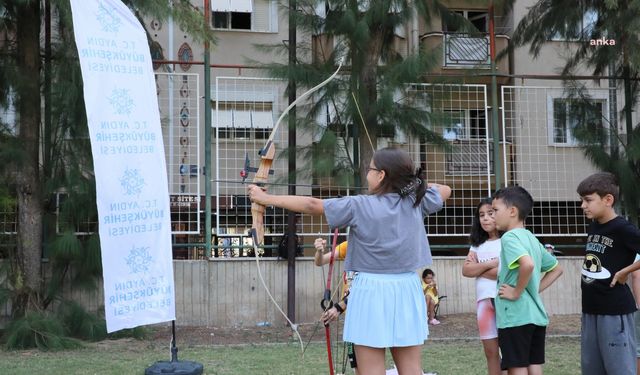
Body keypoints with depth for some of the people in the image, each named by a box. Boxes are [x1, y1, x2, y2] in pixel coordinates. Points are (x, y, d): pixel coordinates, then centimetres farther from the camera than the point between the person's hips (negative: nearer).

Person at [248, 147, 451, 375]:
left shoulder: (359, 206, -8)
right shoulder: (415, 202, 2)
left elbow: (311, 205, -3)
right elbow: (445, 190, 21)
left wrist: (266, 198, 5)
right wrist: (414, 182, 19)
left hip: (371, 292, -4)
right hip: (407, 291, 4)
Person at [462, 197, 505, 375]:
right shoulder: (478, 245, 15)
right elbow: (466, 270, 3)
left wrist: (478, 267, -8)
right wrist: (491, 264, -10)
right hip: (484, 300, 5)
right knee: (491, 351, 9)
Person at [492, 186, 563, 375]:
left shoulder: (509, 237, -11)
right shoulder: (532, 239, 15)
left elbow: (528, 264, -30)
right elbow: (556, 269, 24)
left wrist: (517, 292, -18)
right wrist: (536, 288, 15)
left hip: (515, 317, -8)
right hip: (536, 315, 8)